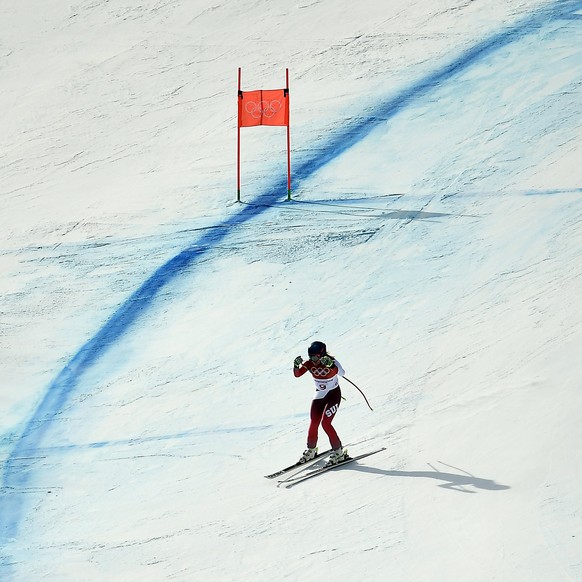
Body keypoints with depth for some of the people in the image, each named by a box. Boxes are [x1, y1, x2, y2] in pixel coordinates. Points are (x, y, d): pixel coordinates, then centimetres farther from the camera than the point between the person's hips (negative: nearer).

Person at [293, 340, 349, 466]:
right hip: (319, 395, 5)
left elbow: (341, 372, -42)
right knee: (314, 423, 2)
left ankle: (338, 452, -1)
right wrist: (296, 365, -42)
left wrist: (330, 365, -60)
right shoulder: (309, 364, -12)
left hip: (333, 394, -5)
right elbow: (297, 374, -22)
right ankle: (311, 450, 23)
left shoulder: (331, 361, -24)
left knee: (325, 423, -14)